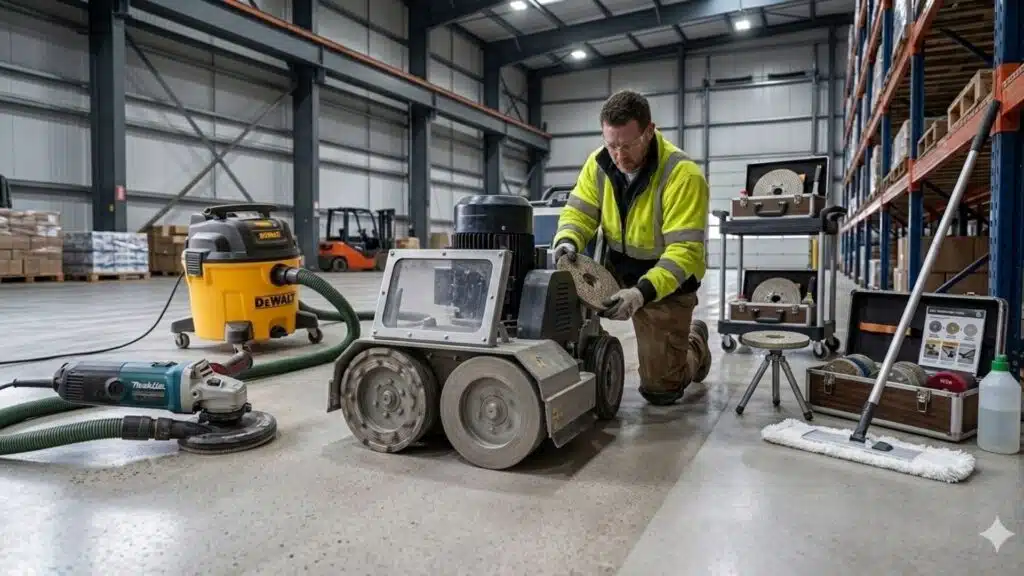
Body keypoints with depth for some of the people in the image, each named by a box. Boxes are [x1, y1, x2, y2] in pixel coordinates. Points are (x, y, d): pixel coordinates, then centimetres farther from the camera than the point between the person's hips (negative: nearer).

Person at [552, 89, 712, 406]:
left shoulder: (683, 175, -27)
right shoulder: (599, 163, -10)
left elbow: (685, 251, -29)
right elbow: (578, 212, -5)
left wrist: (642, 293, -42)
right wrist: (567, 241, -28)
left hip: (667, 283, -4)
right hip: (617, 270, 4)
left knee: (660, 389, 4)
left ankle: (695, 342, 36)